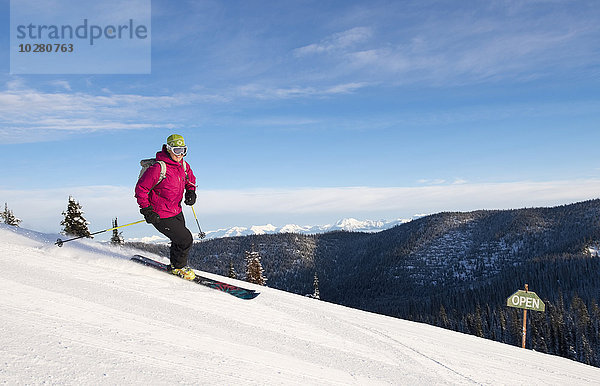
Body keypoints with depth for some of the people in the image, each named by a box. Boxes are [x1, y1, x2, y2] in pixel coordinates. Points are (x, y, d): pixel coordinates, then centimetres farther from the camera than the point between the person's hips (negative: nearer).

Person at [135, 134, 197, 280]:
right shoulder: (158, 168, -24)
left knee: (180, 241, 19)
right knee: (186, 240, -8)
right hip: (161, 216, -8)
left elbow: (190, 179, 22)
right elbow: (140, 188, -19)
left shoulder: (183, 165, 0)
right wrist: (147, 211, -20)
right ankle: (179, 266, 18)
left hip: (177, 211, 8)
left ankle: (176, 265, 43)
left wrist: (191, 192, 2)